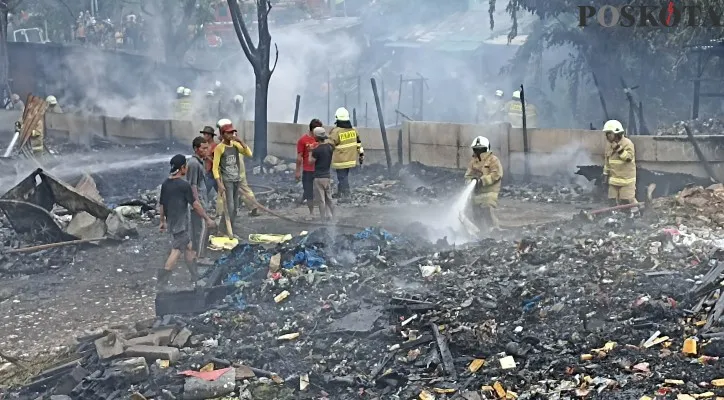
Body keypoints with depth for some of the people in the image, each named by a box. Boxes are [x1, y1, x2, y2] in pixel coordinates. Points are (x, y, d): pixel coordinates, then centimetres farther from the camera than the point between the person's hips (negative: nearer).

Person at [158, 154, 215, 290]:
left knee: (188, 247, 18)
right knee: (176, 251, -3)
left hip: (171, 222, 8)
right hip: (180, 223, -8)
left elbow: (162, 204, 11)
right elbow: (195, 204, -13)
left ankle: (196, 277, 26)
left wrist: (163, 221, 23)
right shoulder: (184, 185, -18)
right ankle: (162, 282, -5)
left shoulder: (165, 183, 3)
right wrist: (207, 219, -2)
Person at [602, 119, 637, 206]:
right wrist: (605, 173, 15)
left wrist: (618, 148, -28)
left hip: (626, 178, -6)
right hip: (614, 178, 7)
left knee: (627, 200, -6)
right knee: (612, 199, 6)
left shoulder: (627, 143, -13)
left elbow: (629, 157, -23)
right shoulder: (609, 144, 7)